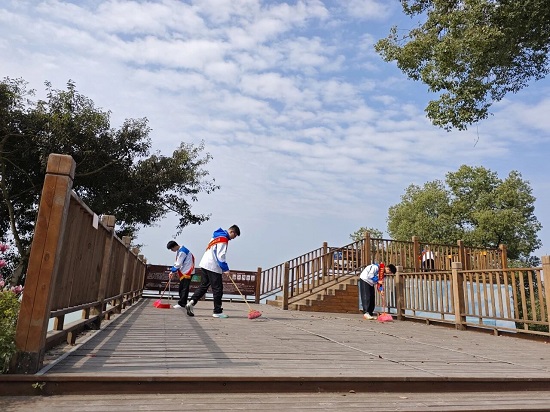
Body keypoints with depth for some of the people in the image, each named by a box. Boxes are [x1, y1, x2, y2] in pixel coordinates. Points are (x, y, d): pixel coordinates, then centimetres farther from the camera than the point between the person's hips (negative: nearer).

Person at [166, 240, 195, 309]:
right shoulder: (179, 251, 16)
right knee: (181, 288, 12)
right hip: (184, 272, 11)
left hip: (187, 272, -11)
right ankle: (182, 303, 17)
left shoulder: (182, 251, -17)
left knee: (184, 288, -7)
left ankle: (182, 303, -5)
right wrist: (173, 271, 11)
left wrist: (173, 271, -7)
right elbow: (177, 263, 21)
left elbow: (179, 264, -17)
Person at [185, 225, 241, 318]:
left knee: (203, 286, 12)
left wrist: (223, 269, 22)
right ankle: (217, 311, 4)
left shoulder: (217, 236, 17)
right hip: (213, 267, -9)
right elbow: (220, 256, -19)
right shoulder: (223, 239, -13)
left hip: (205, 264, 9)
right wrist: (226, 269, -14)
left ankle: (191, 302, 1)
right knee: (218, 289, -2)